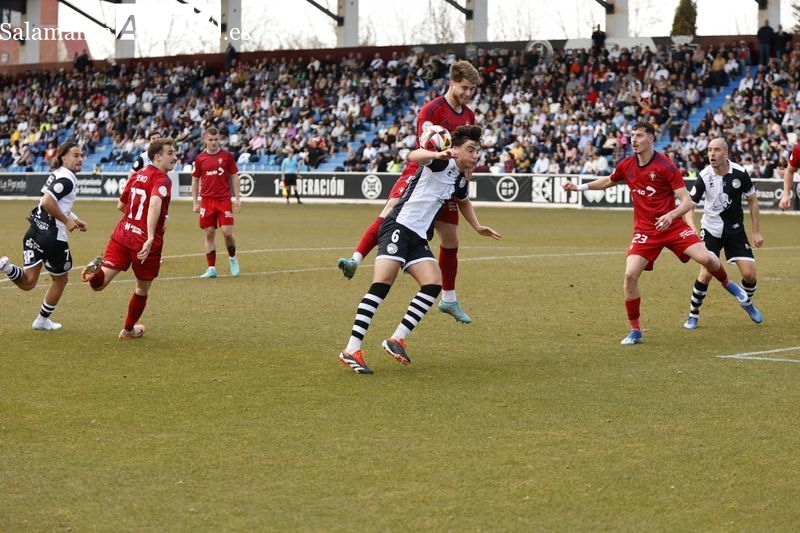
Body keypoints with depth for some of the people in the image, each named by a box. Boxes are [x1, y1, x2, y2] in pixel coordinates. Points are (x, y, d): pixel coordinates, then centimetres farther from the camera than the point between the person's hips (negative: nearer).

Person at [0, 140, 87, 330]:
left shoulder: (57, 175, 17)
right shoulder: (67, 179, -13)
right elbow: (47, 202, -24)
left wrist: (74, 219, 26)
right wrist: (66, 221, -13)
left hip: (34, 232, 8)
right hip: (53, 236, -8)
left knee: (28, 282, 4)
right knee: (61, 279, 16)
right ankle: (42, 320, 28)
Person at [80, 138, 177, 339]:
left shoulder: (137, 175, 13)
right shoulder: (162, 180, -10)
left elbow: (121, 205, 24)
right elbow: (155, 203, -30)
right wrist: (150, 238, -38)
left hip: (122, 234, 5)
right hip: (146, 244, -5)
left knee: (99, 283, -4)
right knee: (142, 289, 19)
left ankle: (96, 269, -37)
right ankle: (129, 329, 34)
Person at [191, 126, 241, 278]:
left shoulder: (227, 156, 2)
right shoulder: (200, 159, 5)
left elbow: (234, 177, 6)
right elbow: (195, 181, 11)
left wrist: (237, 198, 0)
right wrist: (195, 202, 6)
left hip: (224, 199, -1)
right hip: (207, 200, 1)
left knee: (227, 232, -9)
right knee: (209, 234, 2)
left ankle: (232, 258, 18)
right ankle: (211, 268, 5)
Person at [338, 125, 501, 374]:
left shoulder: (461, 180, 19)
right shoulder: (443, 162, -7)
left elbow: (463, 201, 44)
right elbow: (414, 156, -30)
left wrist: (478, 227, 41)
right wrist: (437, 155, -49)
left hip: (418, 239, 9)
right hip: (399, 227, -8)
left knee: (433, 284, -11)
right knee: (381, 285, -18)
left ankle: (397, 338, -6)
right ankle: (352, 350, -21)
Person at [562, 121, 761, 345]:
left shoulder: (665, 166, -14)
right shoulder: (627, 165, 1)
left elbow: (687, 201, -16)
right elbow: (608, 181, 25)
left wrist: (671, 215, -34)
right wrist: (580, 187, 18)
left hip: (673, 226, -3)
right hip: (645, 231, 3)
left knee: (705, 258, -21)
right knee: (630, 275, -16)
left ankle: (730, 286, 13)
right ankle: (635, 331, -1)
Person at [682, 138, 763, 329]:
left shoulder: (740, 173, -12)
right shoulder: (704, 176, -16)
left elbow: (752, 200, 1)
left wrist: (756, 232, 1)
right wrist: (692, 228, -34)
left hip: (735, 229, 1)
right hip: (711, 229, -1)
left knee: (749, 273, -6)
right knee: (706, 273, -15)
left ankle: (748, 304, 26)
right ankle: (693, 315, 4)